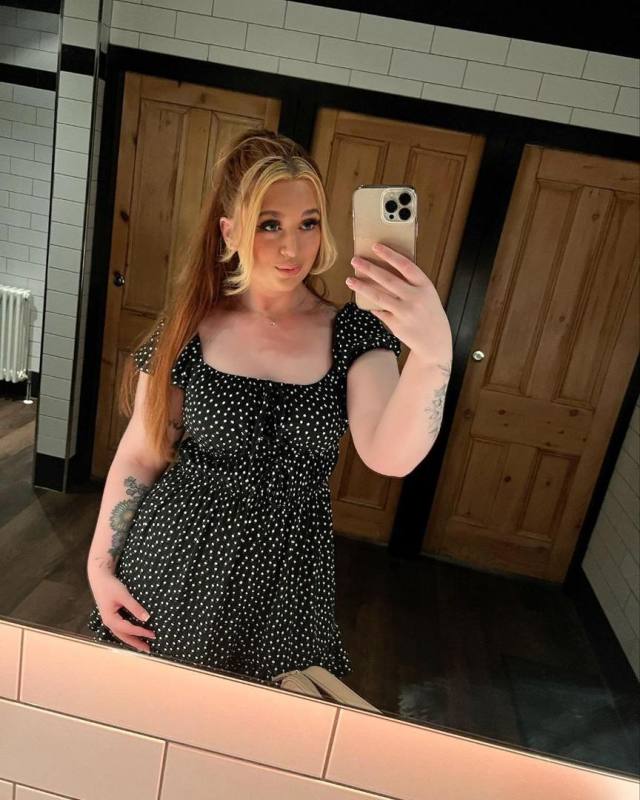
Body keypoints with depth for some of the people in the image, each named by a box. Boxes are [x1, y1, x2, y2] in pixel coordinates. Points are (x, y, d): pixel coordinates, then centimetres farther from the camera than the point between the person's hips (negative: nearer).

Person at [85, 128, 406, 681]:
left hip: (284, 581, 1)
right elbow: (140, 455, -1)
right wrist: (100, 566, 0)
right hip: (175, 570, 0)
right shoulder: (188, 329, -8)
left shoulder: (354, 333, -8)